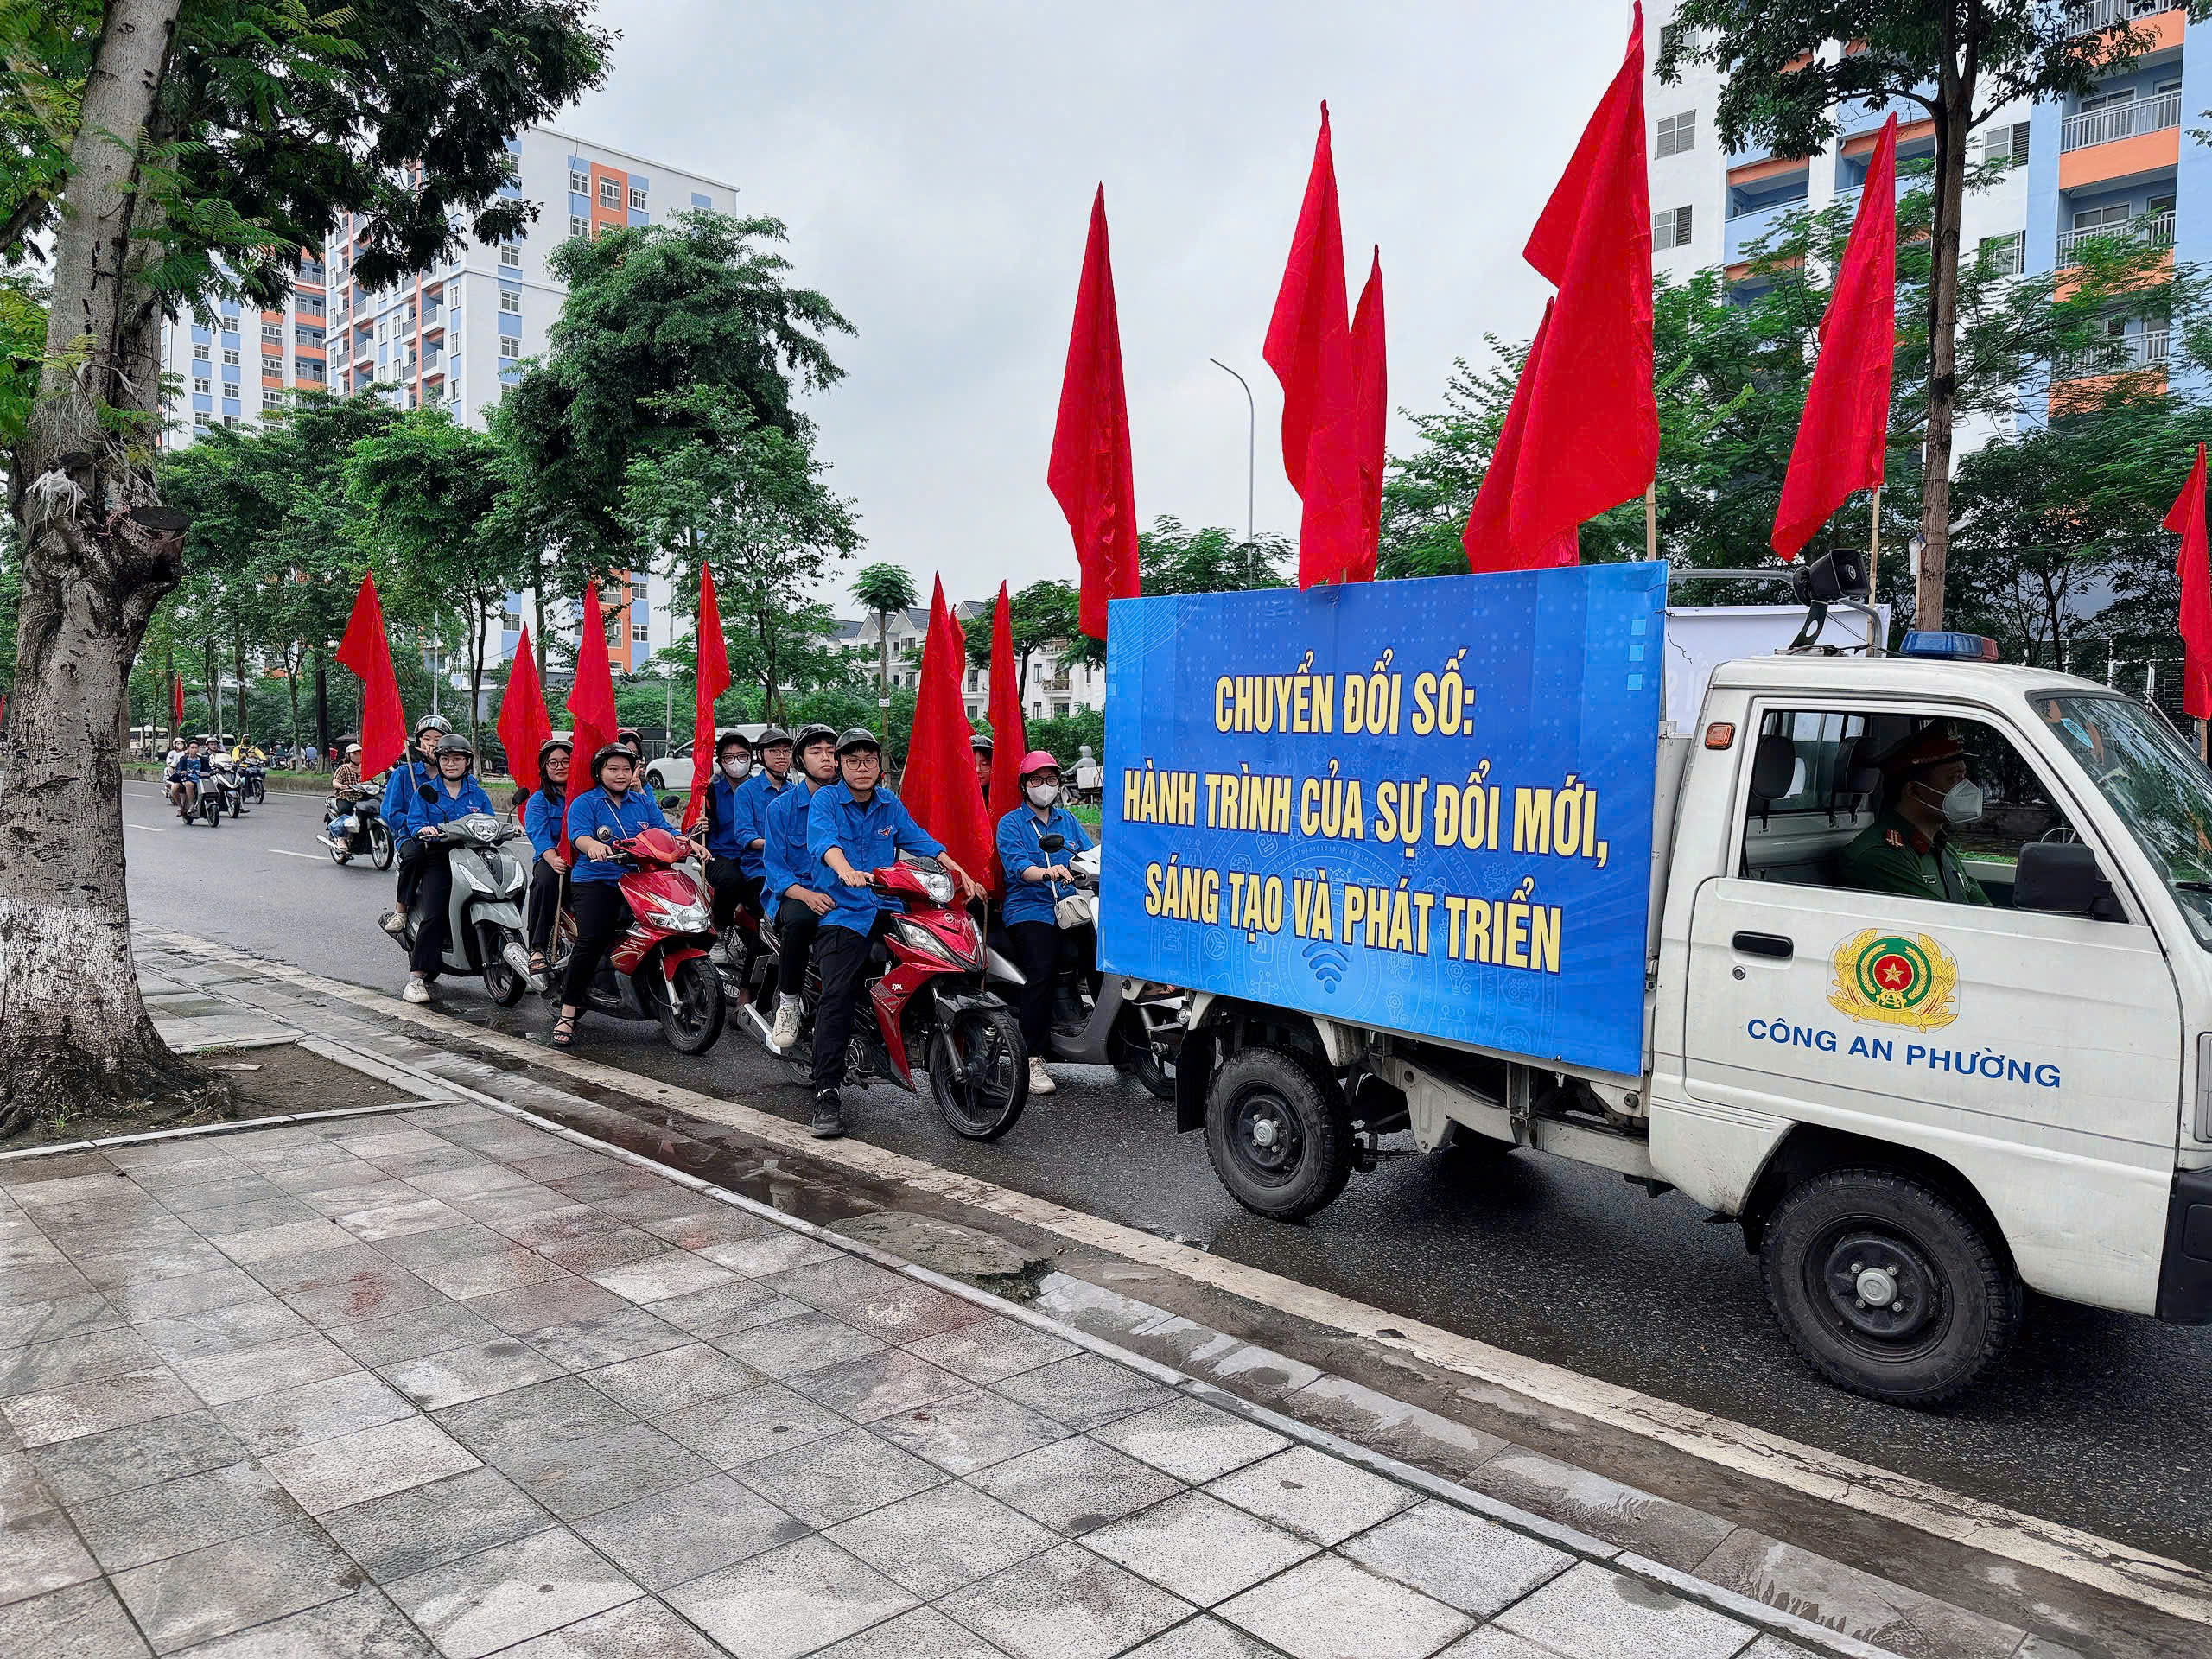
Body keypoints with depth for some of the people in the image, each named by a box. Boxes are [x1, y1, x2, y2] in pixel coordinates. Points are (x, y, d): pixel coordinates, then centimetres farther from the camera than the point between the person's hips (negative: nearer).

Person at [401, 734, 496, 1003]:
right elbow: (414, 823, 4)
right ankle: (417, 976, -17)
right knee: (434, 916, -21)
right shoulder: (425, 792, 13)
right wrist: (423, 830, -19)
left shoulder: (478, 794, 18)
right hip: (438, 861, -2)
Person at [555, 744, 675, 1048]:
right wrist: (593, 844, -34)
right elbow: (579, 833, -10)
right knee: (591, 942, -24)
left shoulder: (644, 802, 22)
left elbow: (664, 830, 11)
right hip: (596, 882, -4)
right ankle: (567, 1015, -17)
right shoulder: (584, 802, 8)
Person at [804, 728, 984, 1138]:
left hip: (888, 907, 6)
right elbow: (824, 841, -18)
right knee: (837, 995, -20)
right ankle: (826, 1095, -21)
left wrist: (961, 874, -2)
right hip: (842, 912, -5)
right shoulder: (825, 800, 1)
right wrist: (846, 871, -39)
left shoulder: (890, 804, 18)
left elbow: (922, 842, 13)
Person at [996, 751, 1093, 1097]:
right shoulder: (1010, 824, 6)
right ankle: (1033, 1059, -21)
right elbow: (1016, 864, -12)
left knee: (1103, 957, -20)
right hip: (1029, 910, -4)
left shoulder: (1067, 820, 23)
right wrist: (1046, 874, -33)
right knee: (1042, 971, -25)